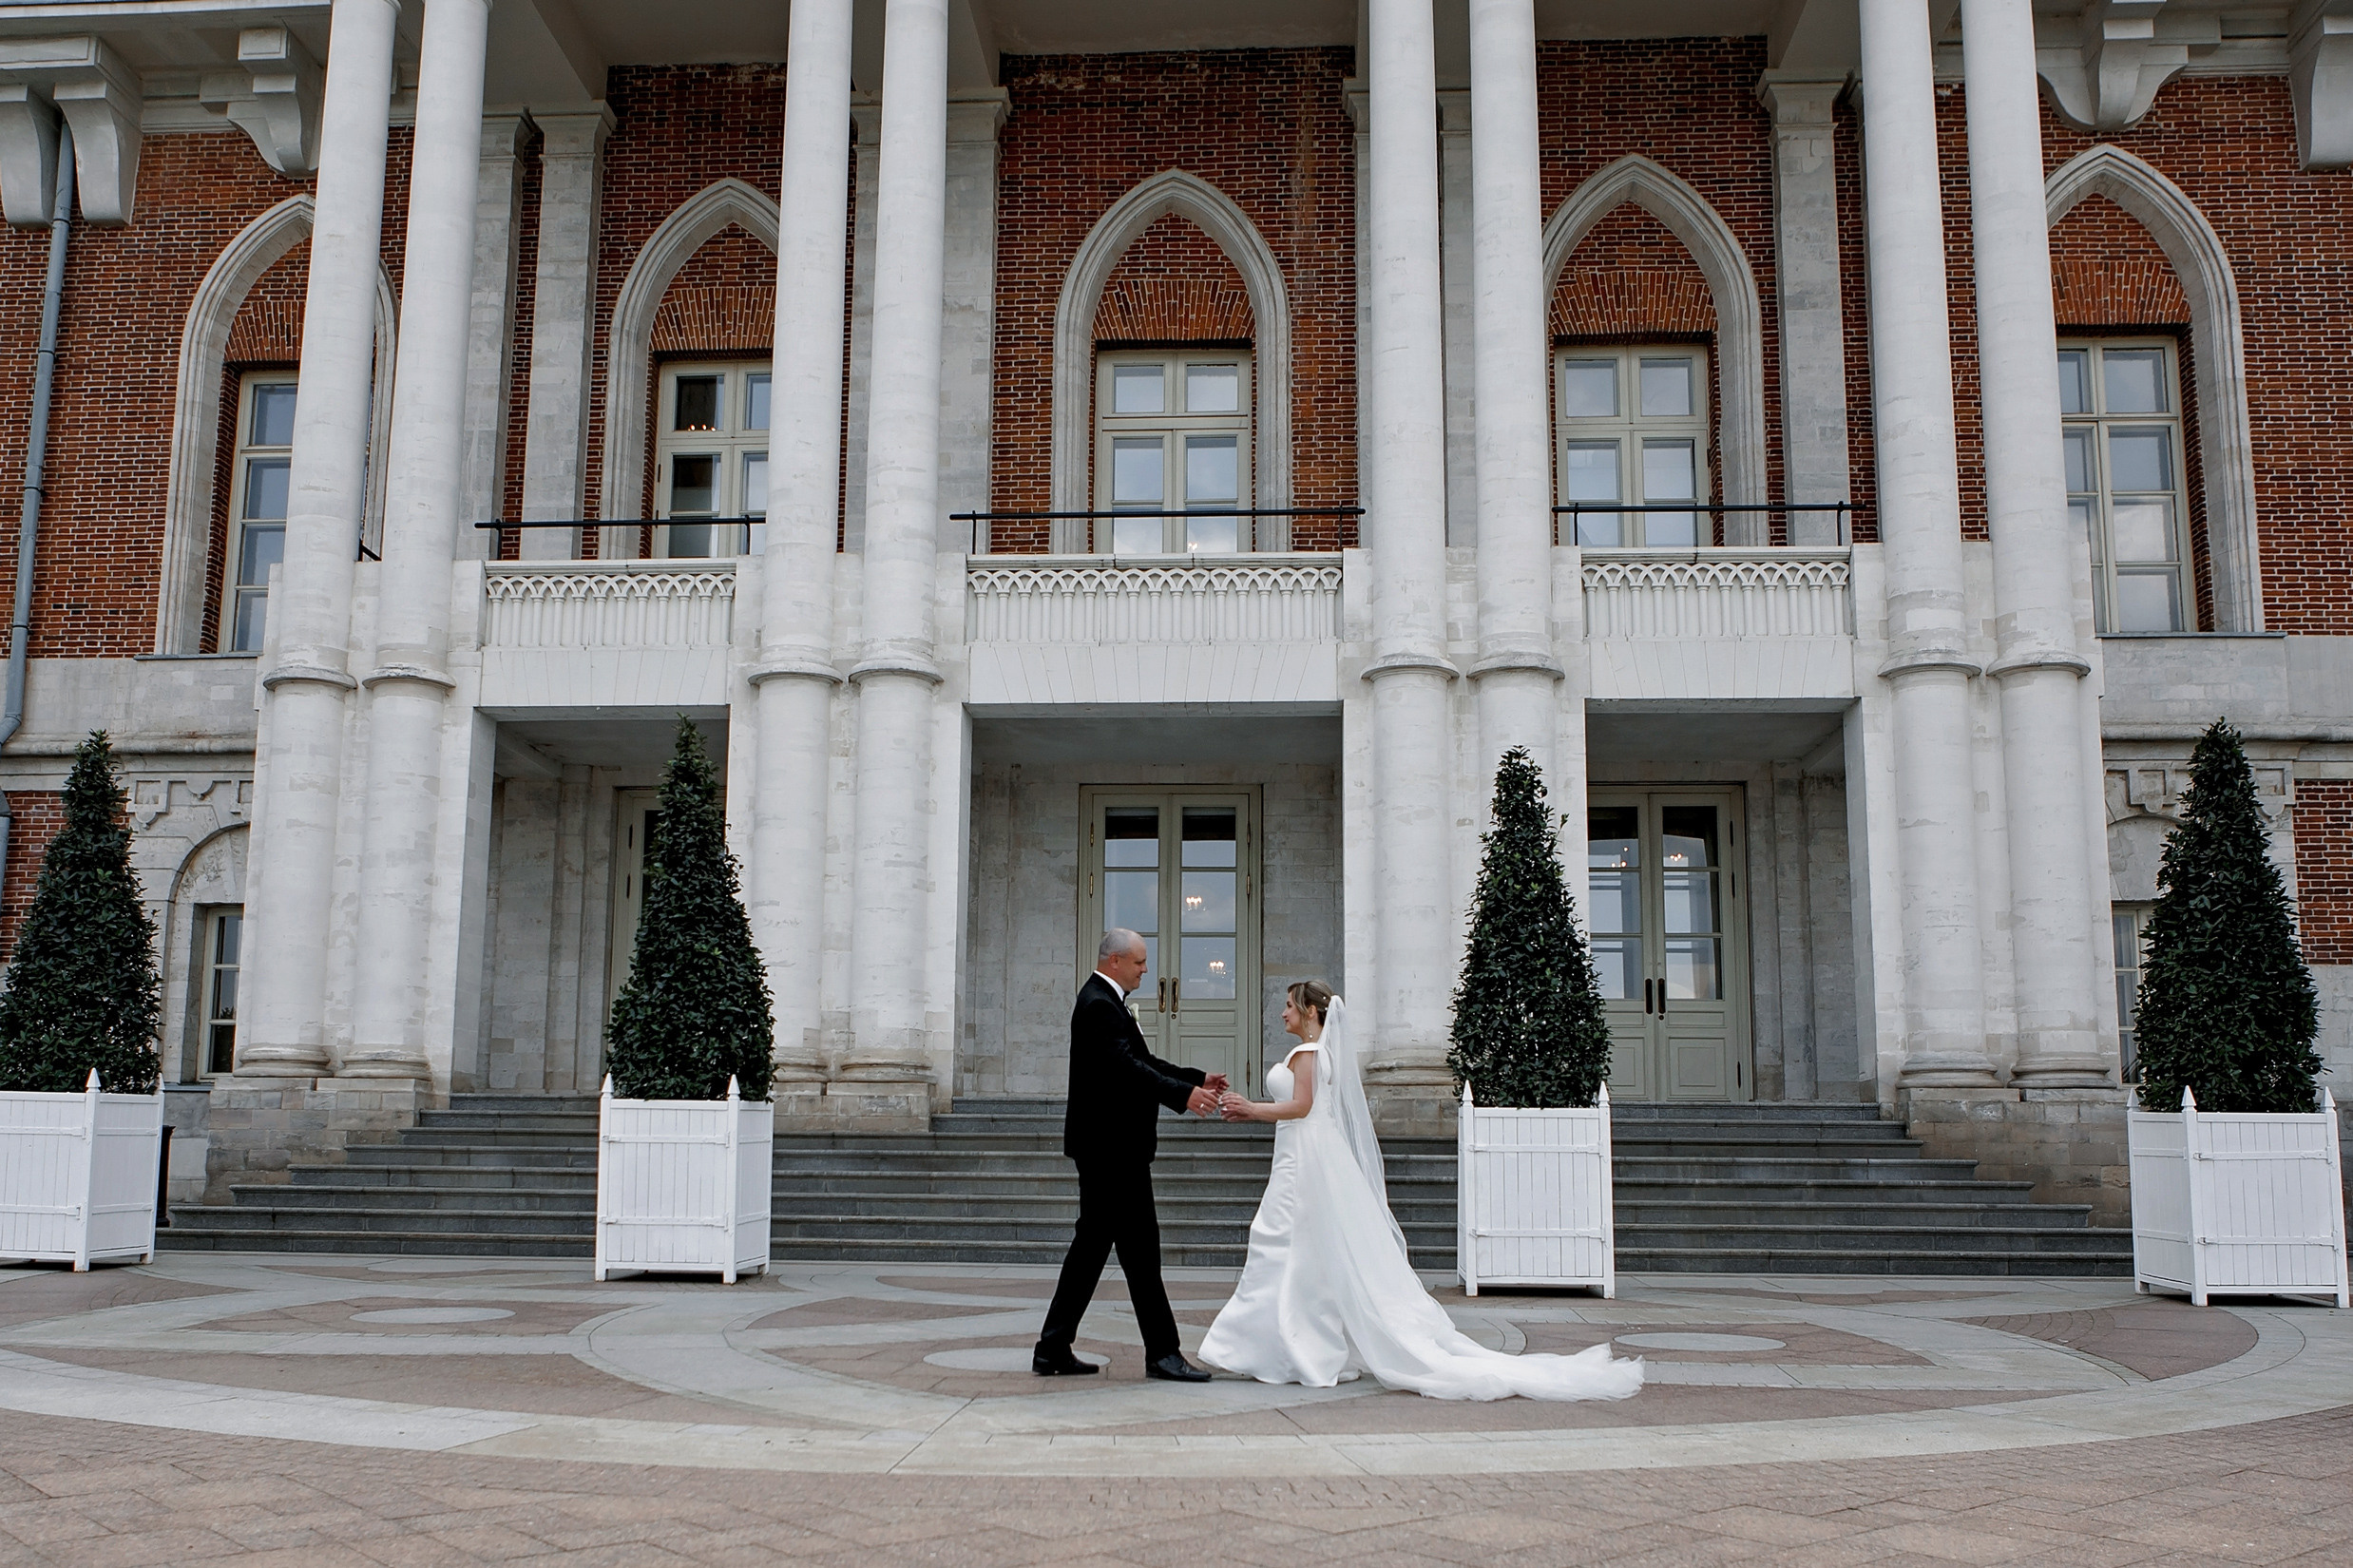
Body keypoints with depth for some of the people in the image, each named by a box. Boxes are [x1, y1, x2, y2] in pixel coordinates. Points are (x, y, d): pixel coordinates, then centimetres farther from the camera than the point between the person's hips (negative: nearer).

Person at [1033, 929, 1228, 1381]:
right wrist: (1183, 1095, -34)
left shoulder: (1105, 1001, 19)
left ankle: (1053, 1351, 13)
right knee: (1139, 1246, -4)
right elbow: (1126, 1068, -27)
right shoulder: (1099, 1005, -15)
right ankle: (1162, 1352, 2)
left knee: (1091, 1245, 11)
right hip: (1112, 1148, -11)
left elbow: (1142, 1062, 21)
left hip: (1107, 1147, 11)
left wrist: (1198, 1078, 12)